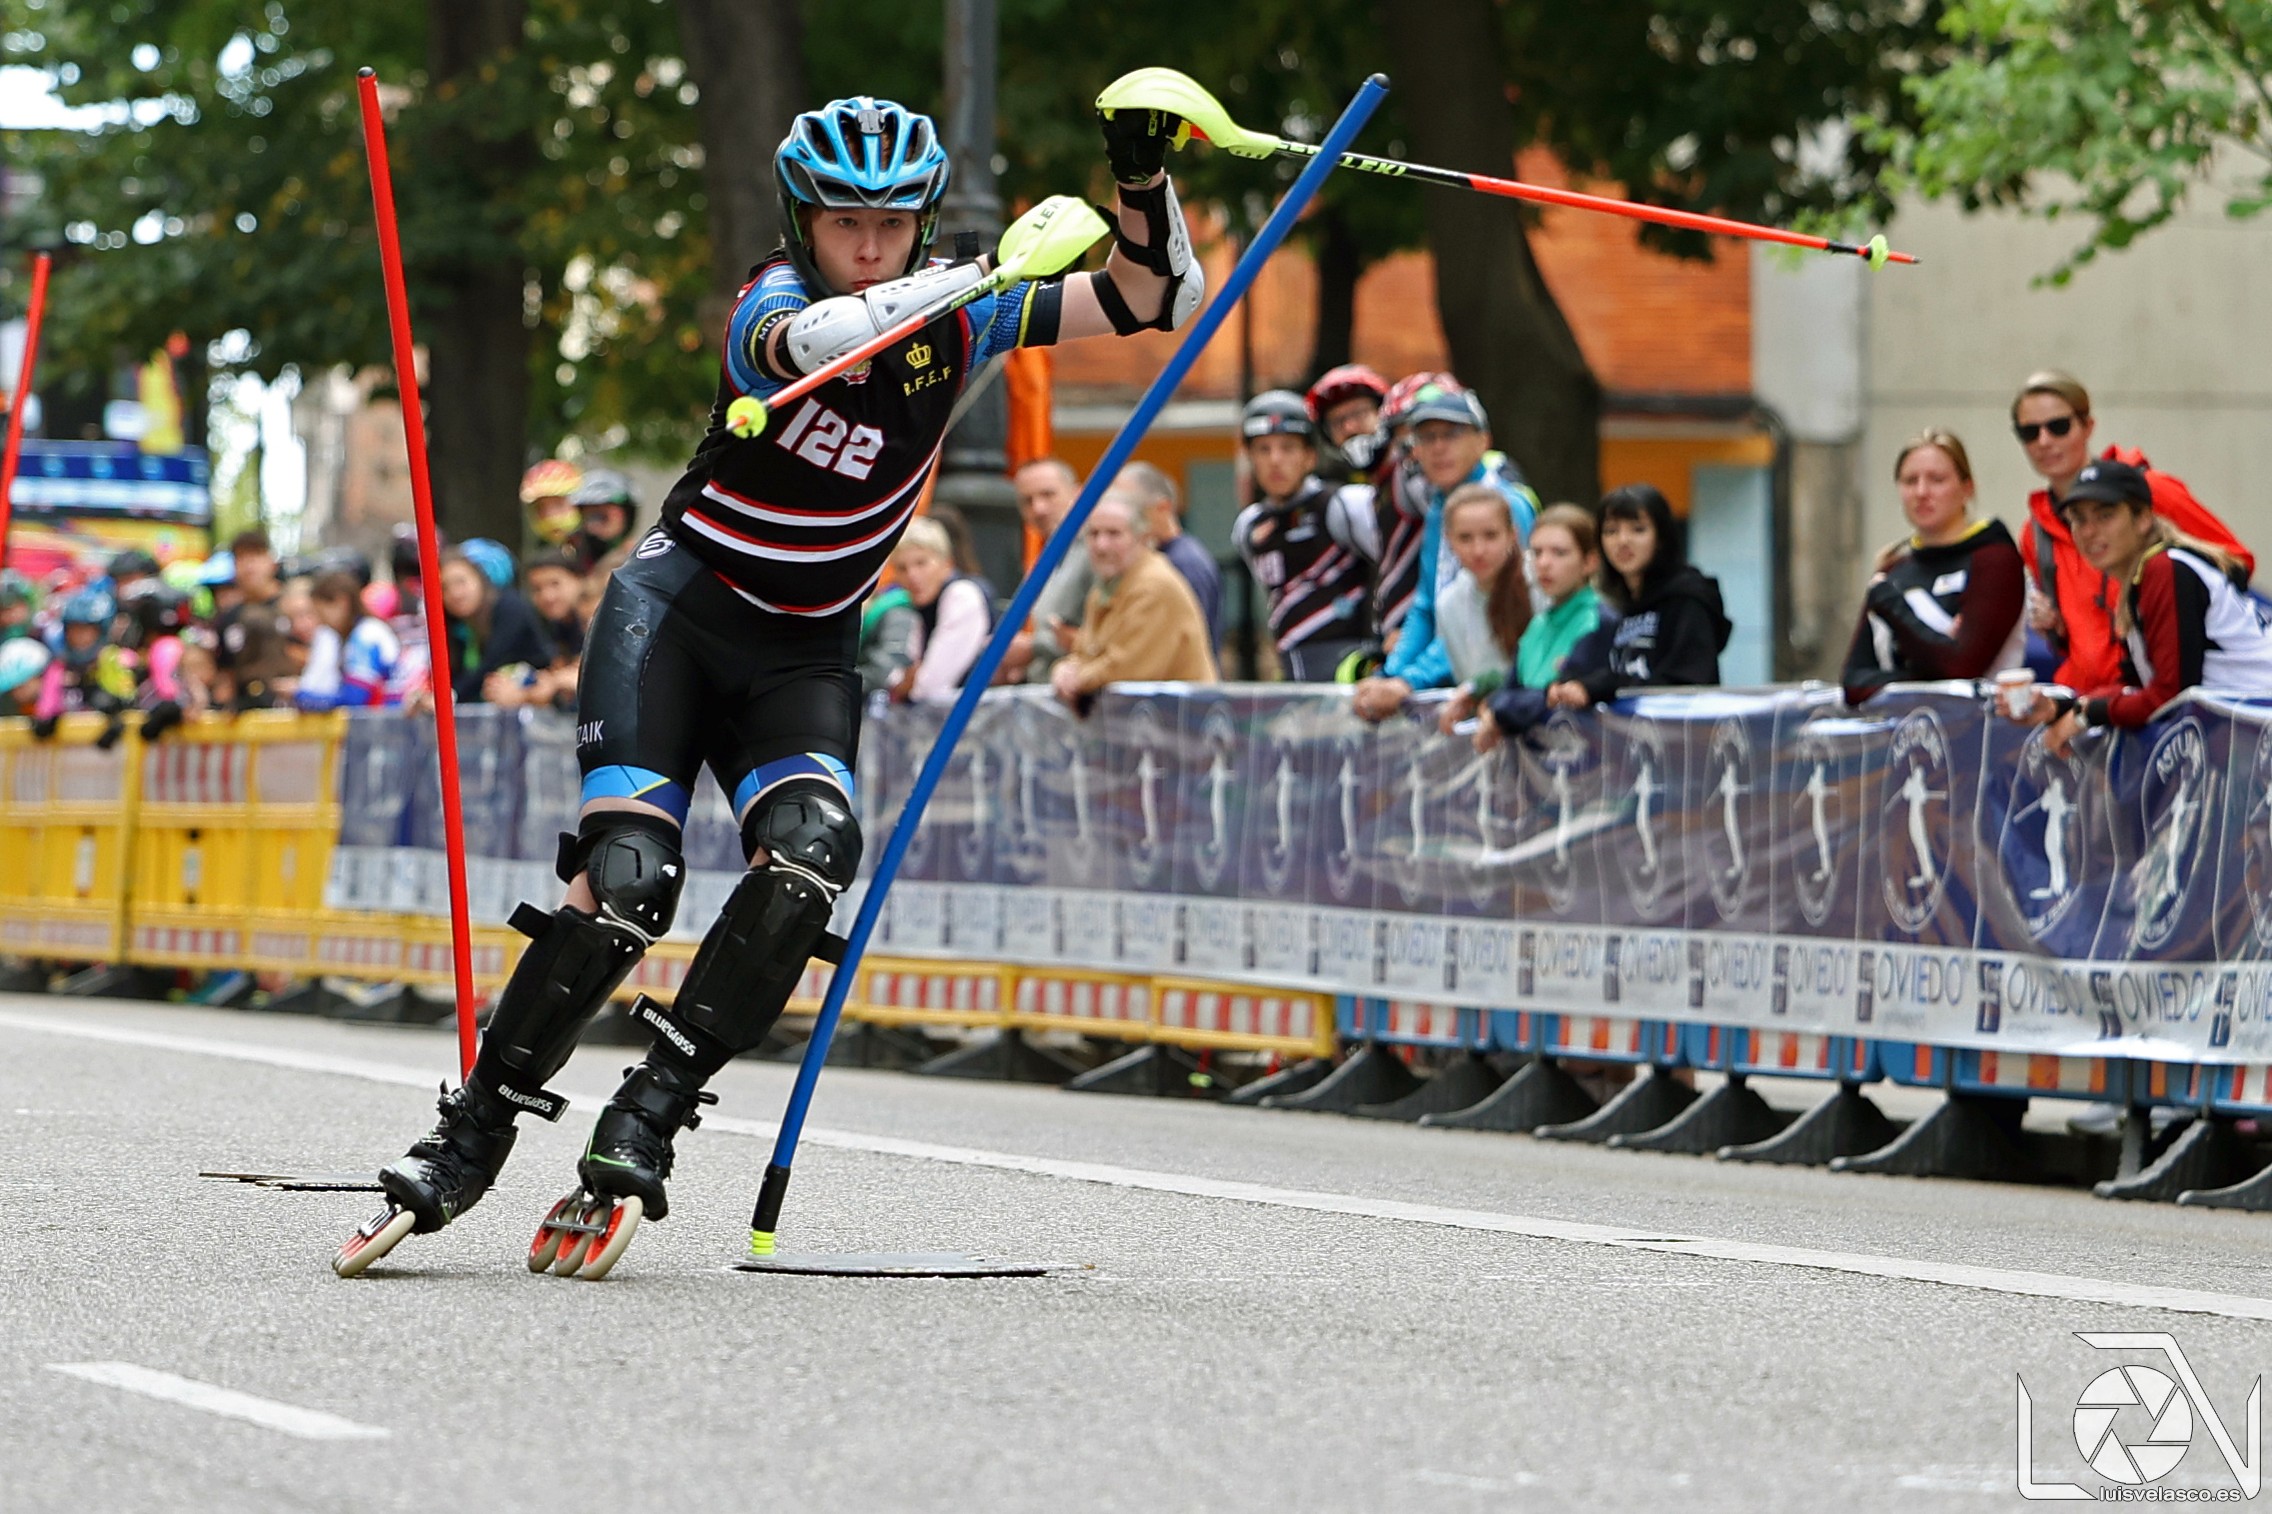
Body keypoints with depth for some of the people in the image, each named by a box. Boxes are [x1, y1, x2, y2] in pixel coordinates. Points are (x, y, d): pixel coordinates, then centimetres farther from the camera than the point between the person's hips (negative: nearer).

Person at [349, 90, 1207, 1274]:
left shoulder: (958, 313, -1)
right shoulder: (774, 300, -13)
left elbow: (1158, 301, -2)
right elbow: (810, 342, -40)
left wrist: (1142, 186, -22)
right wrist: (1004, 261, -50)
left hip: (803, 655, 4)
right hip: (676, 608, -3)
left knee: (811, 853, -25)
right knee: (627, 876, -20)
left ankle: (643, 1123, -18)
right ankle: (471, 1133, -6)